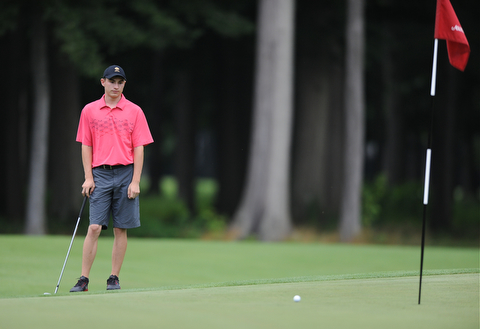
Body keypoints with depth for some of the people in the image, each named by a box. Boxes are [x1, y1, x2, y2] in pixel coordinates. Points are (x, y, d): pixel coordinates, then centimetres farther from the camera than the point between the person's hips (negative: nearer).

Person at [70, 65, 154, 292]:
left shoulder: (134, 112, 4)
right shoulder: (89, 111, 7)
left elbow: (139, 148, 1)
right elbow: (86, 146, 8)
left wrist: (135, 181, -6)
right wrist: (88, 177, -1)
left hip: (125, 173, 0)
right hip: (100, 173, 0)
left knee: (121, 229, 2)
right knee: (94, 228, -8)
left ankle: (114, 278, 10)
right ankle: (84, 279, -7)